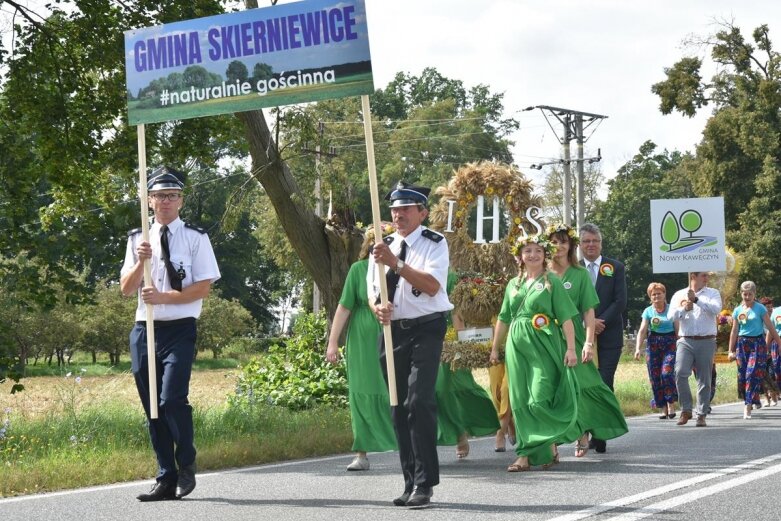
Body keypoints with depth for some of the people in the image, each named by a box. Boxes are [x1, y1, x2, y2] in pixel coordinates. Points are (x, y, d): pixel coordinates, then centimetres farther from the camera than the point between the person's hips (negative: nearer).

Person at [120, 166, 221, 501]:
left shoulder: (195, 238, 0)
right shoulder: (138, 240, 13)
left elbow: (203, 287, -7)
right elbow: (126, 289, 9)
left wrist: (163, 297, -14)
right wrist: (140, 262, -8)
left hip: (179, 329, -5)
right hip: (143, 329, 5)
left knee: (172, 399, -19)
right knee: (152, 407, 6)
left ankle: (186, 465, 4)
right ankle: (166, 479, 15)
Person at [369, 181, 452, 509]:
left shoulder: (434, 244, -5)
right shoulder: (382, 247, 12)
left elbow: (433, 285, -20)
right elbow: (372, 289, 11)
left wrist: (397, 264, -29)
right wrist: (377, 308, -12)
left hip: (426, 330, -6)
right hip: (392, 331, 6)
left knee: (419, 402, -17)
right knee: (398, 408, 8)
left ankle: (424, 485, -13)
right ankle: (410, 482, 18)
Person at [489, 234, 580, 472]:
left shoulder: (552, 282, 2)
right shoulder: (513, 284, 15)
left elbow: (566, 318, -4)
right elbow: (503, 319, 21)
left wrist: (571, 348, -11)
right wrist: (495, 348, 21)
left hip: (544, 347, -5)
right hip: (517, 347, 5)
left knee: (540, 399, -13)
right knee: (520, 402, 1)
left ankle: (551, 444, 6)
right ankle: (527, 454, 5)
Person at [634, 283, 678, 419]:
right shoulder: (648, 311, 5)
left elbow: (678, 330, 5)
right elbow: (642, 331, -2)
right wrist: (637, 348, -13)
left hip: (670, 343, -2)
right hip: (653, 344, 2)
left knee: (667, 372, -18)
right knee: (655, 376, -1)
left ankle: (671, 404, -5)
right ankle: (663, 408, 7)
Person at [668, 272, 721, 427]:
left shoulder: (712, 293, 8)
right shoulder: (679, 295, 11)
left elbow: (716, 309, -12)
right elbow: (671, 316, 1)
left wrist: (696, 300, -19)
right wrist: (684, 309, -18)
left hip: (706, 342, 0)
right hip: (685, 341, 0)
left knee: (704, 379, 2)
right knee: (680, 373, -18)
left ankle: (702, 415, 9)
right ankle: (685, 411, -7)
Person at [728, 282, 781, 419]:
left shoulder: (760, 308, -2)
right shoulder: (738, 310, 9)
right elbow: (734, 331, 14)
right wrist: (731, 351, 12)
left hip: (757, 343, -4)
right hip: (742, 344, 4)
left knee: (753, 374, -13)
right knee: (742, 375, 1)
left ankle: (748, 408, -16)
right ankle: (746, 402, 18)